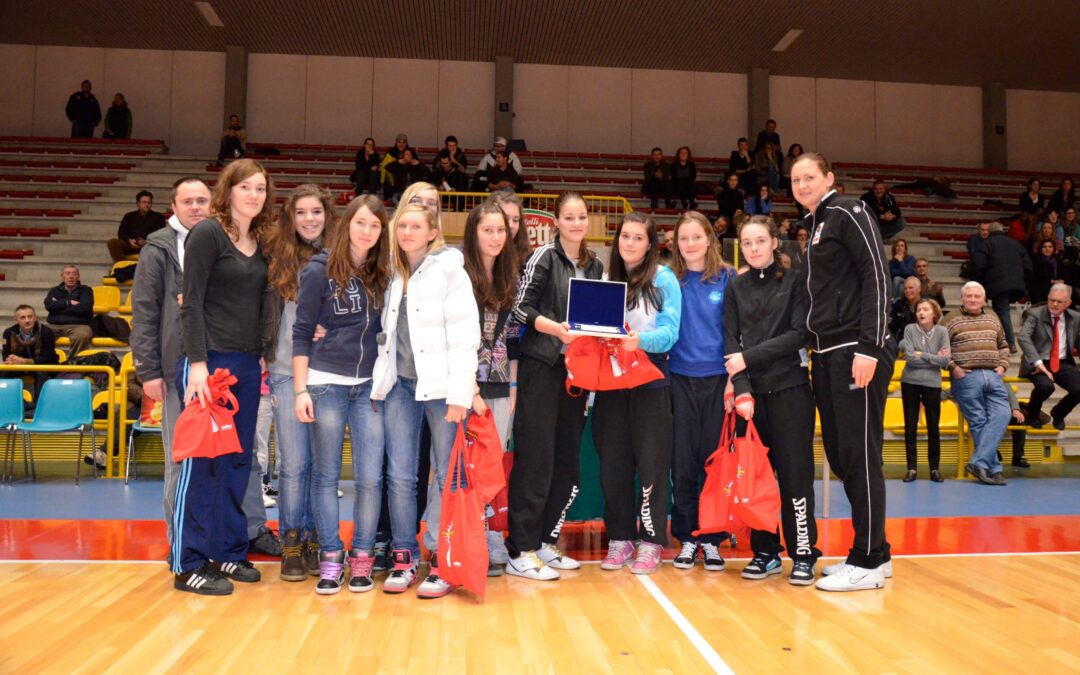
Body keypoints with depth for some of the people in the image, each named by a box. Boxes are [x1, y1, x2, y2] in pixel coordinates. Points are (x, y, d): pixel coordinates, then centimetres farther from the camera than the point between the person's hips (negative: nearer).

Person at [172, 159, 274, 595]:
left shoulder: (260, 243, 13)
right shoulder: (207, 234, -6)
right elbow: (191, 303, -12)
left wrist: (261, 358, 11)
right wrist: (197, 363, -18)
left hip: (247, 364, 7)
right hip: (209, 359, -7)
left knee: (236, 461, 11)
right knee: (201, 462, -2)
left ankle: (226, 552, 22)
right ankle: (189, 565, 7)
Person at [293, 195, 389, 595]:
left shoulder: (383, 275, 6)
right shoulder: (320, 270, -2)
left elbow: (389, 330, 11)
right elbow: (302, 332, -1)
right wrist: (301, 389, -6)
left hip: (370, 386, 2)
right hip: (326, 384, -2)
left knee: (370, 477, 0)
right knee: (326, 474, 5)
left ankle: (362, 557, 14)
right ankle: (330, 558, 17)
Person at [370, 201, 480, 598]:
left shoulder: (449, 270, -3)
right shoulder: (392, 272, 13)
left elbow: (464, 334, -10)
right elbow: (386, 330, 15)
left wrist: (459, 393, -15)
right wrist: (380, 381, 6)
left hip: (439, 384, -5)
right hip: (399, 383, 5)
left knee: (446, 475, 2)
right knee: (400, 475, 5)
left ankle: (441, 560, 10)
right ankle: (404, 556, 16)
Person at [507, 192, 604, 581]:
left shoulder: (594, 266, 15)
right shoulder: (545, 257, -3)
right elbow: (521, 308, -10)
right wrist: (556, 328, -24)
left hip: (577, 369, 7)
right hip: (542, 367, -6)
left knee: (567, 459, 8)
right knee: (535, 458, -6)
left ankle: (546, 542, 20)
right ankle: (521, 552, 0)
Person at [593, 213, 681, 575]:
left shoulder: (664, 279, -2)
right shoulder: (606, 280, 11)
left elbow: (669, 332, -11)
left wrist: (641, 339, -30)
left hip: (650, 380, -4)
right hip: (609, 380, 4)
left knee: (651, 463, -1)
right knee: (613, 463, 6)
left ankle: (650, 541, 9)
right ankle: (619, 538, 18)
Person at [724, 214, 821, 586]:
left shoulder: (794, 281, 3)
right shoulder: (736, 288, 10)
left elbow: (800, 333, -7)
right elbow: (731, 342, 2)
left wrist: (750, 357, -12)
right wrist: (741, 389, -11)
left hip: (789, 388, -2)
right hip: (750, 391, 3)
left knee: (795, 473, -1)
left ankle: (803, 554, 8)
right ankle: (765, 551, 15)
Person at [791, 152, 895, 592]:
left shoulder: (848, 214, -5)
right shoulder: (815, 225, 19)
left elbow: (876, 278, -13)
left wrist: (869, 348, -20)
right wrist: (816, 348, 15)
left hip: (857, 352, -9)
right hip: (826, 354, 9)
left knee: (859, 453, -5)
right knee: (838, 454, 9)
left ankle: (870, 561, 4)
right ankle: (866, 553, 19)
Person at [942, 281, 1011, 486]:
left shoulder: (993, 318, 19)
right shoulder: (951, 319, 3)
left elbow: (1003, 345, 28)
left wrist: (1002, 365, 12)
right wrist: (952, 367, -9)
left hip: (993, 376, 5)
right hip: (966, 377, -5)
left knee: (1002, 414, -11)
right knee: (979, 422, -4)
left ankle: (978, 462, -10)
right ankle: (993, 468, -1)